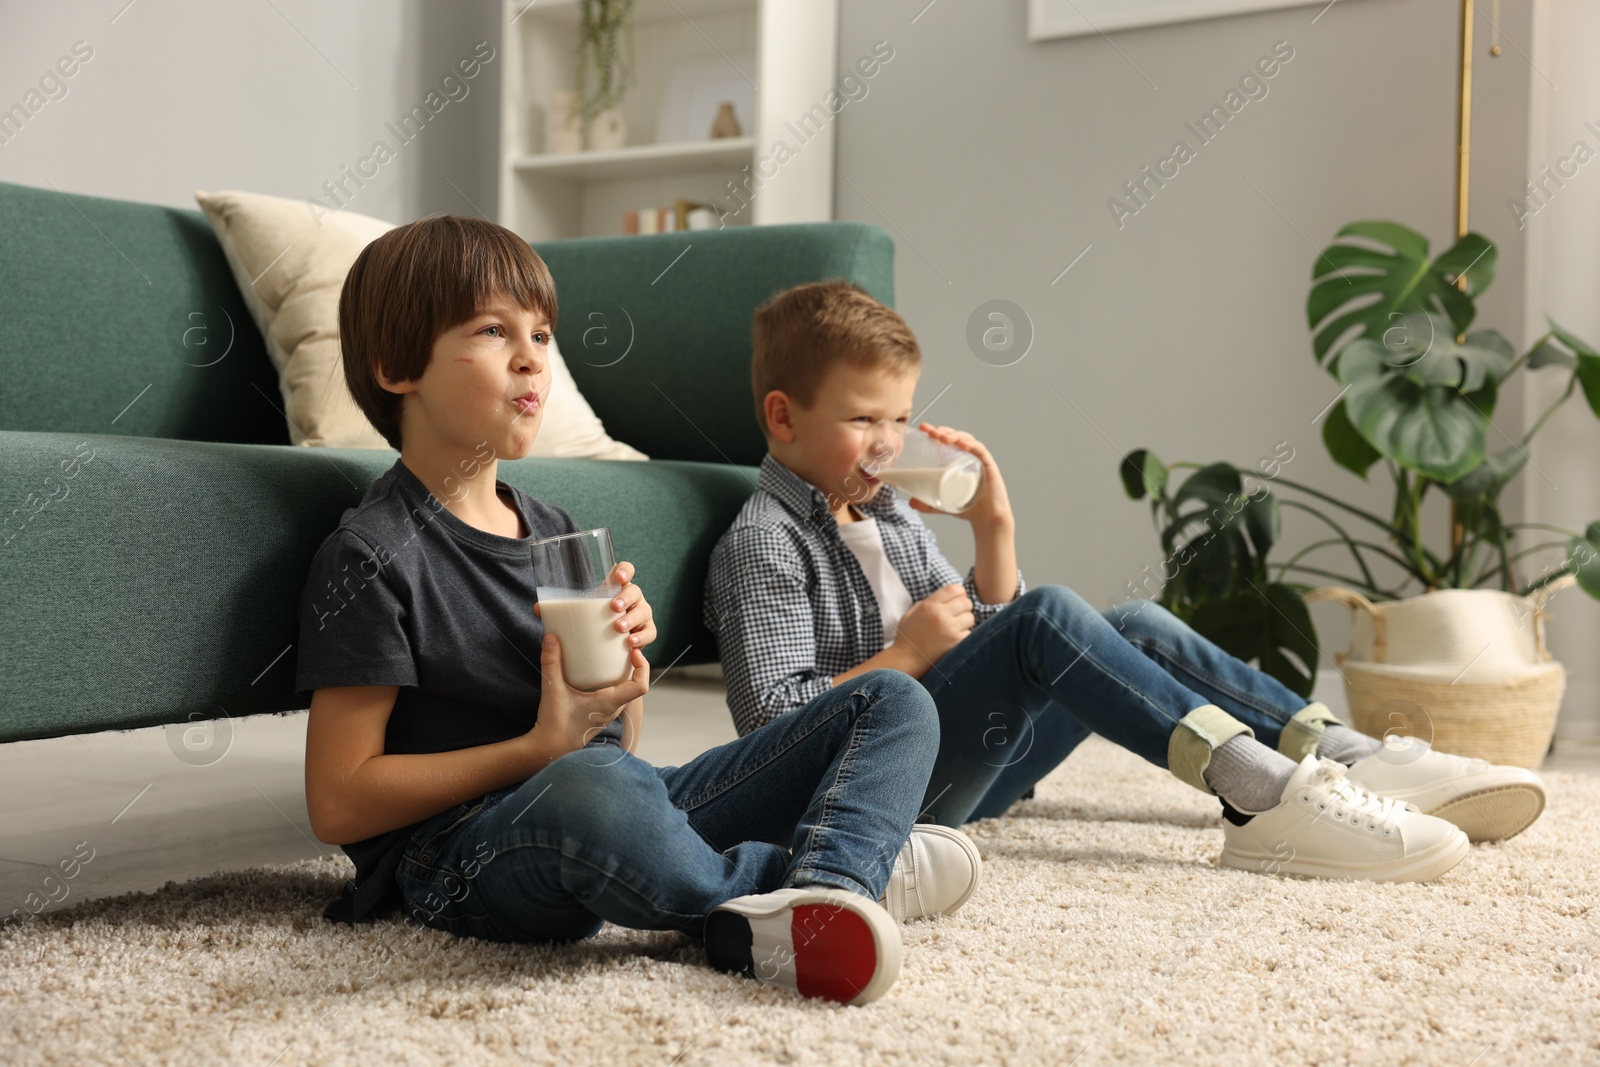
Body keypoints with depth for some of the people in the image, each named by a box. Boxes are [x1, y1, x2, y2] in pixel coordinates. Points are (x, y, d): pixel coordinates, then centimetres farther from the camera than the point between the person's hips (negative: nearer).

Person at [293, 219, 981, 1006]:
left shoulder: (553, 531, 19)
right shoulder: (372, 555, -6)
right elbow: (338, 806, -10)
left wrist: (628, 666, 0)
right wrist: (544, 749, -14)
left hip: (632, 812, 8)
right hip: (464, 858, -8)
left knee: (894, 703, 0)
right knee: (591, 787, -45)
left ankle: (804, 909, -30)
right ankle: (836, 870, -17)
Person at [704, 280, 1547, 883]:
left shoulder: (891, 516, 18)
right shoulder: (761, 544, -9)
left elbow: (986, 645, 17)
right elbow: (770, 720, -19)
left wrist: (993, 530, 3)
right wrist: (908, 656, -15)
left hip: (967, 775, 9)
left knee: (1138, 626, -1)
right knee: (1047, 616, -27)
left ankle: (1357, 761, -11)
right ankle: (1262, 795, -37)